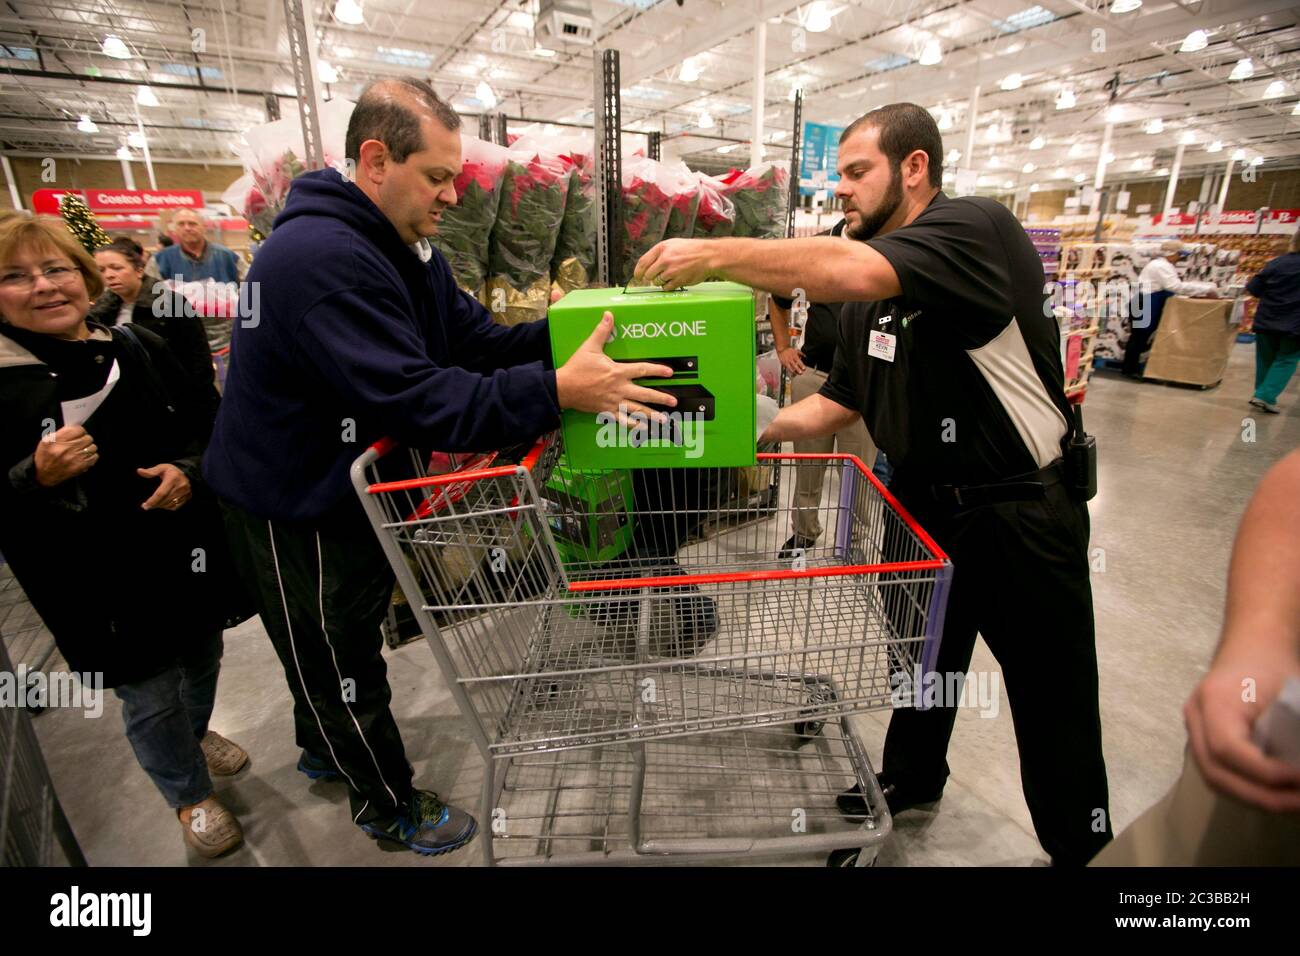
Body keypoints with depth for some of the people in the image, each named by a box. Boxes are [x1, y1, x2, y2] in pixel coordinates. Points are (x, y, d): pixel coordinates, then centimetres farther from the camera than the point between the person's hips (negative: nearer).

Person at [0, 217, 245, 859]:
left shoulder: (138, 348, -1)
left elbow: (209, 428, 7)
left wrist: (189, 471, -12)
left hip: (188, 551, 4)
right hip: (97, 585, -3)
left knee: (202, 659, 24)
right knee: (150, 696, 11)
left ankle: (195, 736, 56)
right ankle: (190, 796, 39)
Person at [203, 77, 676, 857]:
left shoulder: (405, 243, 3)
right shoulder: (319, 258, -30)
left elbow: (474, 338, -3)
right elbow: (417, 400, -37)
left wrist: (565, 335, -18)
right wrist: (558, 391, -42)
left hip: (351, 481, 9)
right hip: (292, 505, -9)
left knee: (343, 631, 26)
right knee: (337, 651, 10)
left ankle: (322, 748, 53)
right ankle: (389, 806, 33)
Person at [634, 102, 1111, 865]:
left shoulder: (976, 227, -19)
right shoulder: (869, 300, 6)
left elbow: (852, 270, -38)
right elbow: (839, 402, 8)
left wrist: (712, 254, -32)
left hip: (1021, 510, -7)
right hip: (926, 502, 7)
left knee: (1054, 699, 11)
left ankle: (1082, 846, 38)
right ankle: (910, 779, 49)